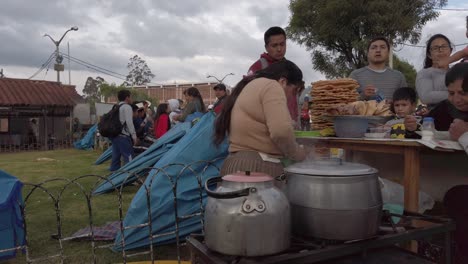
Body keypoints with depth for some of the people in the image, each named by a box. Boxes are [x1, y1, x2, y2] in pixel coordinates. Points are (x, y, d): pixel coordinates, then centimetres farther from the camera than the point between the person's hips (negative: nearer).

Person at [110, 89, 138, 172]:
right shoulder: (127, 107, -8)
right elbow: (129, 123, -15)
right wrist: (134, 136, -14)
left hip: (114, 135, 9)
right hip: (123, 136, -9)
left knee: (115, 157, 12)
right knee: (128, 158, -8)